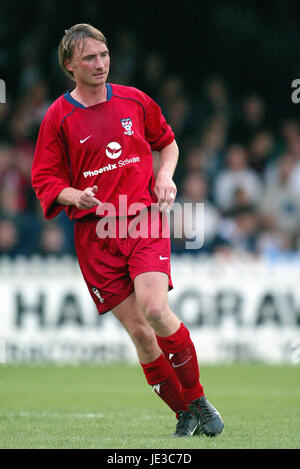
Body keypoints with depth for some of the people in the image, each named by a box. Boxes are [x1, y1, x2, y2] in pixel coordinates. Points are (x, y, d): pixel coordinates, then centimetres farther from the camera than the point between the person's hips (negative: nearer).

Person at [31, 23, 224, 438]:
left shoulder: (135, 101, 7)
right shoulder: (58, 117, 1)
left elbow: (166, 141, 25)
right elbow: (44, 181, 3)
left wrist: (165, 174, 5)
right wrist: (75, 196, -17)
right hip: (94, 232, 0)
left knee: (154, 309, -22)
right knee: (137, 330, -5)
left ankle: (197, 398, -3)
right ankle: (185, 414, 11)